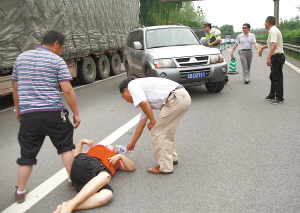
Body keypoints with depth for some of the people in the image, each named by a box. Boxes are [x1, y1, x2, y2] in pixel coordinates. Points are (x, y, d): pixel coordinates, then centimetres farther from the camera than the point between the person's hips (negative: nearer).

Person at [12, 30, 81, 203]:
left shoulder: (21, 58, 13)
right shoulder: (57, 61, -3)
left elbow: (16, 88, 18)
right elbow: (67, 90, -10)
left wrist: (18, 110, 28)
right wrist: (76, 113, -2)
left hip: (27, 115, 4)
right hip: (53, 113, -4)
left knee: (27, 154, 13)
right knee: (66, 146, 16)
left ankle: (20, 192, 23)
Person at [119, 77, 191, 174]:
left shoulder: (132, 84, 6)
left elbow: (144, 103, -15)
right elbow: (142, 122, 34)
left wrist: (153, 122, 0)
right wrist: (132, 143, 41)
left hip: (175, 99, -10)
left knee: (157, 131, 1)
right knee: (165, 130, 25)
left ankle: (164, 167, 9)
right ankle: (172, 157, 40)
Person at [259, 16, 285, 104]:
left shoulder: (273, 31, -17)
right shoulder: (273, 30, 16)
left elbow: (274, 45, -29)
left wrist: (269, 58, -34)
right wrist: (262, 47, 40)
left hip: (277, 57, -11)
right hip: (276, 57, 11)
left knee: (277, 78, -4)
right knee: (273, 77, 17)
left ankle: (279, 98, 4)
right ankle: (272, 95, 27)